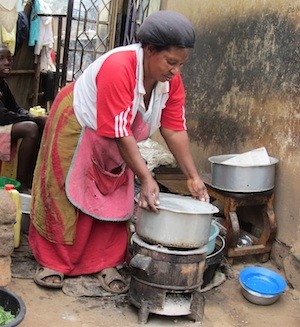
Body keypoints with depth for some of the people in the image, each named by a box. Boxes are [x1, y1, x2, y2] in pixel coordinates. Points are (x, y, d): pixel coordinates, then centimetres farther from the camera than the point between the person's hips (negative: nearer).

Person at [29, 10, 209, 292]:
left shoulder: (171, 80, -16)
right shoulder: (118, 68, -37)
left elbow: (175, 130, -13)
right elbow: (120, 132, -36)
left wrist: (193, 177, -16)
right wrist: (146, 178, -36)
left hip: (115, 141, 7)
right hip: (77, 128, -6)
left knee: (115, 199, 5)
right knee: (65, 195, 0)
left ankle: (105, 264, 15)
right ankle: (53, 262, 13)